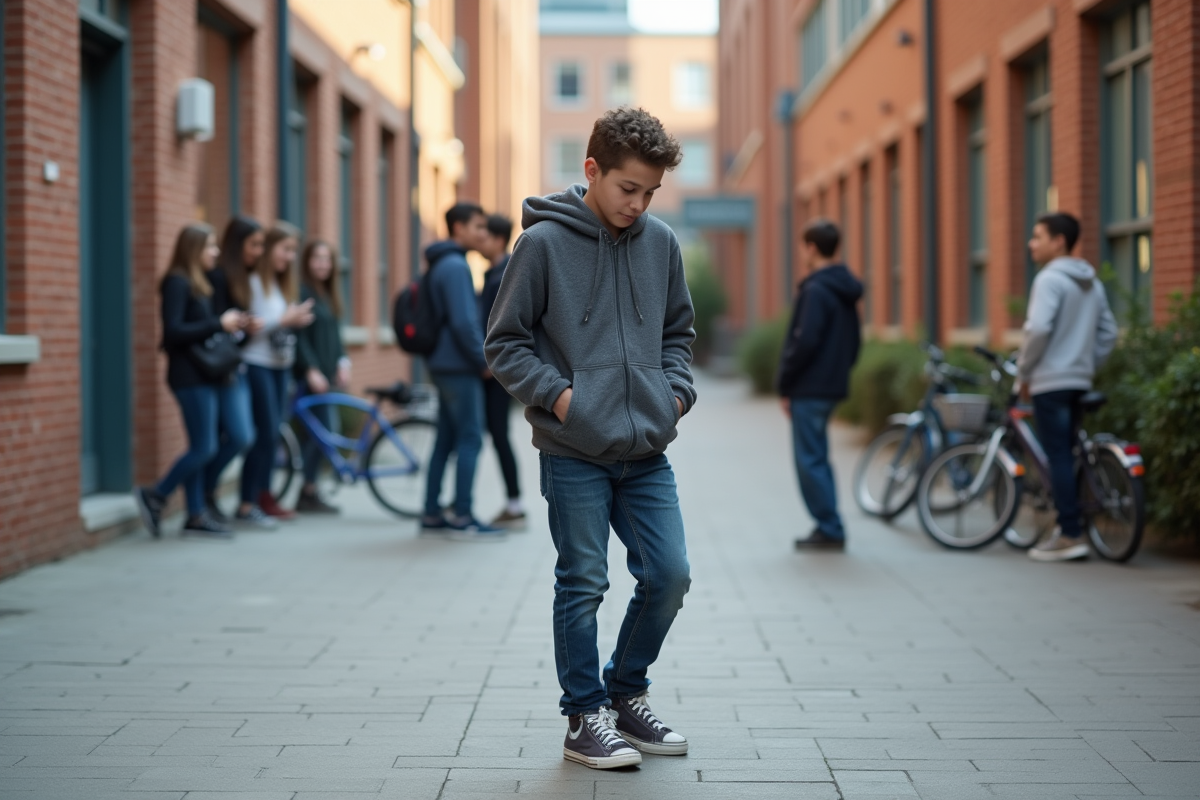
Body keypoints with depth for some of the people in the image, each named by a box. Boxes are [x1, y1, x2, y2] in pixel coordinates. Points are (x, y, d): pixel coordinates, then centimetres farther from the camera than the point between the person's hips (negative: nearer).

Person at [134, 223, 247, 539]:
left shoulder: (198, 284, 17)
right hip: (190, 376, -9)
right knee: (204, 448, -9)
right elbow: (173, 331, -19)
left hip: (206, 374, 9)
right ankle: (155, 496, 3)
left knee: (200, 449, 9)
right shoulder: (176, 283, -11)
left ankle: (196, 516, 12)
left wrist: (230, 324, 4)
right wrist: (218, 324, -17)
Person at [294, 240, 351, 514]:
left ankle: (309, 493, 12)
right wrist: (311, 370, -19)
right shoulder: (302, 291, -10)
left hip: (328, 372, 8)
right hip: (310, 375, -8)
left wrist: (342, 362, 5)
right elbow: (300, 337, -15)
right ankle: (308, 492, -4)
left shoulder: (329, 294, 17)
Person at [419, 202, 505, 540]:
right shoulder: (455, 266, -15)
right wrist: (484, 360, -12)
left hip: (445, 365, 10)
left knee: (446, 441, 11)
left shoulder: (444, 265, 17)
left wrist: (479, 357, 18)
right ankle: (463, 518, -6)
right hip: (460, 367, -10)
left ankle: (432, 515, 13)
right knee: (470, 440, -7)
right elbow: (464, 322, -21)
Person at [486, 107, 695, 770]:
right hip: (574, 453, -4)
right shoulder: (544, 243, -6)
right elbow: (504, 343, -2)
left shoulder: (661, 243, 7)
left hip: (647, 450, 4)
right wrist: (557, 394, -13)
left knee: (669, 575, 3)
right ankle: (585, 717, 15)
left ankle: (626, 694, 24)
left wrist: (675, 388, 4)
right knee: (583, 586, 2)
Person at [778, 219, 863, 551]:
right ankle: (828, 528, 17)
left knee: (809, 459, -4)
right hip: (834, 384, 9)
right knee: (816, 458, 15)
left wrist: (785, 384, -12)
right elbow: (854, 341, 19)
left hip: (810, 388, -9)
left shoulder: (816, 290, -16)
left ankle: (829, 529, -3)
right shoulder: (846, 291, 14)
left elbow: (804, 342, -20)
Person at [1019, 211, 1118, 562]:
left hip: (1050, 382, -9)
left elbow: (1038, 329, -22)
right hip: (1079, 381, 9)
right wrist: (1087, 365, 18)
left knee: (1058, 457, -7)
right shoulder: (1092, 283, 15)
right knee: (1065, 456, 14)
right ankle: (1067, 526, 17)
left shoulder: (1050, 279, -12)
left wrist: (1023, 372, -11)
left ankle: (1071, 535, -8)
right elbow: (1108, 334, 16)